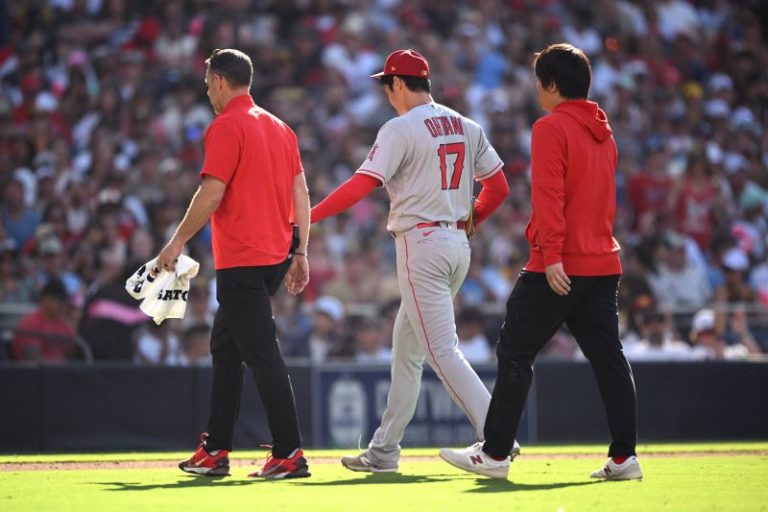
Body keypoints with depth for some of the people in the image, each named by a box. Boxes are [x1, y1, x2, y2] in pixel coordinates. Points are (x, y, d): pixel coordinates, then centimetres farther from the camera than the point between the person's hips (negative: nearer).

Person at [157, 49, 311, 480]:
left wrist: (178, 241, -8)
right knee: (225, 346, 17)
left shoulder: (226, 128, -10)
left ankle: (289, 454, -13)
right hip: (276, 256, 9)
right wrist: (301, 253, 15)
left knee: (262, 355, -9)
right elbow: (301, 193, 13)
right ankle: (215, 451, 20)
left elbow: (212, 193, -16)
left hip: (241, 262, -9)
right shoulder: (280, 128, 15)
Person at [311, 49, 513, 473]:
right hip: (457, 243, 8)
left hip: (421, 243, -8)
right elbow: (498, 187, 12)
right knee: (406, 346, 16)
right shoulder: (466, 127, 11)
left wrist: (307, 218, -13)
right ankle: (385, 449, 20)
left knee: (442, 350, -9)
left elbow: (362, 185, -17)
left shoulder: (401, 128, -10)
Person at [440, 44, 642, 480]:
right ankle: (624, 456, 2)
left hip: (559, 267, -8)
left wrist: (551, 255, -21)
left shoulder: (551, 128, -8)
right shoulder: (603, 132, 17)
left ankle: (495, 454, 1)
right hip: (604, 262, 8)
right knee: (608, 357, 7)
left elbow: (548, 195, -17)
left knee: (515, 352, 0)